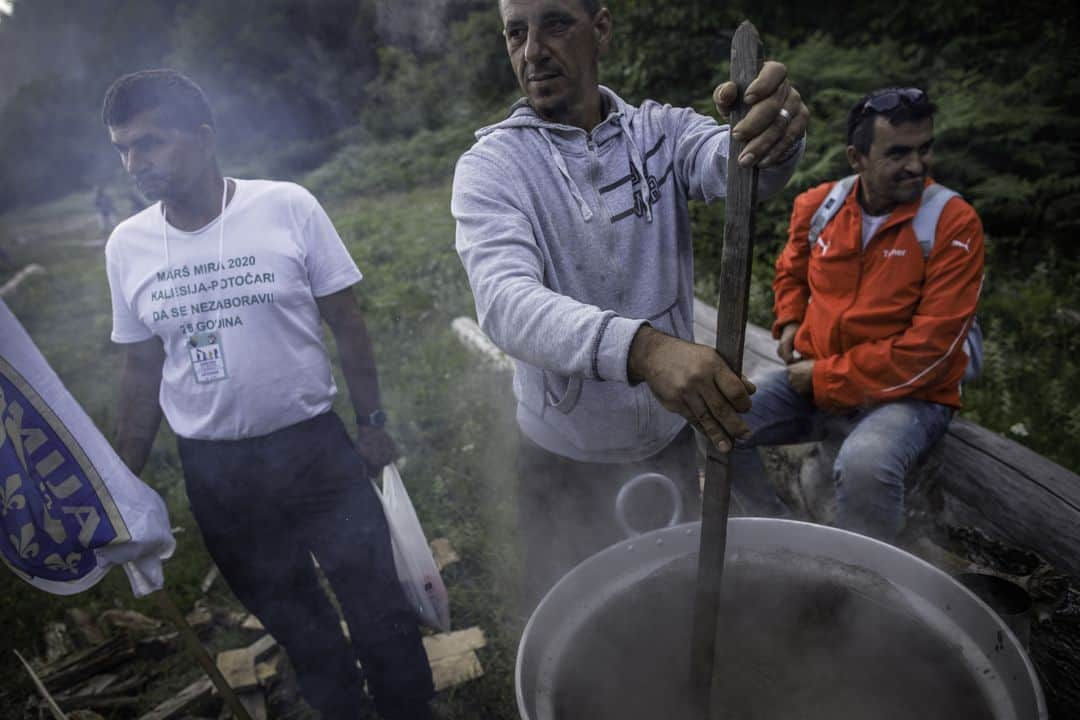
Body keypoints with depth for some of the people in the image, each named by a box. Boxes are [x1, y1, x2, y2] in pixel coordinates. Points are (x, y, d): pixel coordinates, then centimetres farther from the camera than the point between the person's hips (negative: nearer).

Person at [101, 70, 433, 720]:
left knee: (376, 601, 8)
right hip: (212, 472, 3)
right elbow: (141, 368, 8)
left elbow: (347, 324, -5)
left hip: (315, 448, -2)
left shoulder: (288, 207, -10)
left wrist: (373, 424, -2)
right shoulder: (126, 244, 0)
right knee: (293, 620, 19)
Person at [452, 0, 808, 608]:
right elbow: (507, 301, -33)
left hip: (672, 438, 3)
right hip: (565, 456, -2)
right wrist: (642, 348, -50)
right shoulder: (491, 166, -15)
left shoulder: (660, 131, -5)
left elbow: (727, 162, -26)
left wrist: (775, 134, -51)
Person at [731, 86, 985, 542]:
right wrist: (789, 323, 3)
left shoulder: (953, 223, -14)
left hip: (909, 393, -4)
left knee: (864, 465, -36)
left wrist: (827, 377, -16)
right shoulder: (817, 206, -1)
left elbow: (931, 347, -18)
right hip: (813, 378, 5)